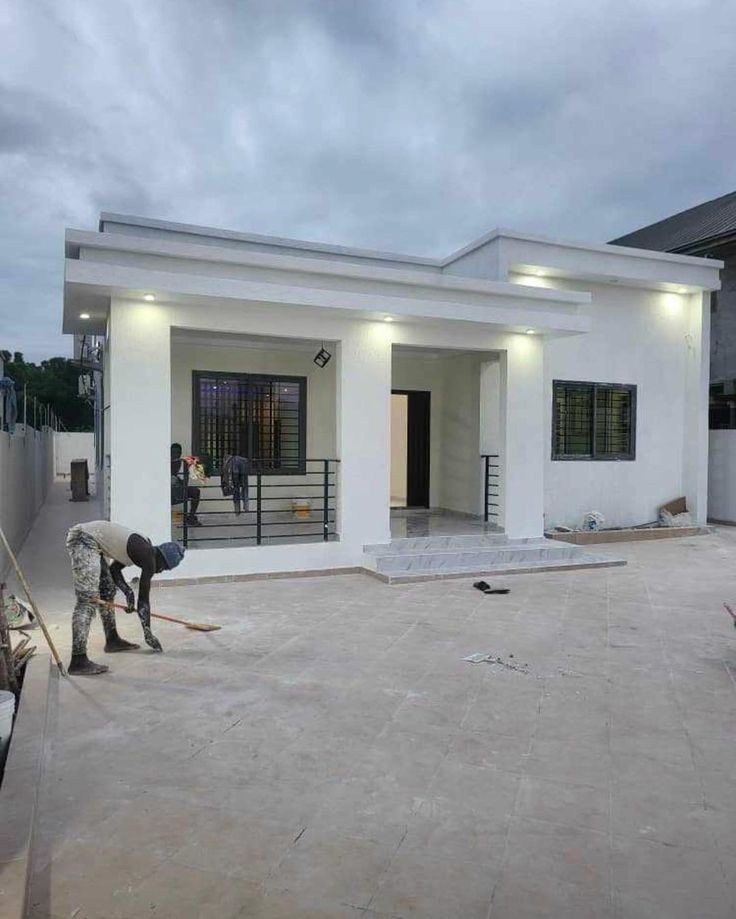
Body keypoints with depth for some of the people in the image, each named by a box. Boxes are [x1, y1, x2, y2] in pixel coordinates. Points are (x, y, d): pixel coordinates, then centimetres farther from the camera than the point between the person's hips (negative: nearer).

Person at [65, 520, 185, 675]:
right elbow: (144, 599, -5)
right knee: (88, 601, -14)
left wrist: (128, 591, 10)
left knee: (107, 592, 19)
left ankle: (112, 640, 32)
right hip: (84, 540, -11)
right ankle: (78, 661, -16)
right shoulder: (149, 559, -10)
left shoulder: (142, 547, 14)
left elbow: (114, 569, 23)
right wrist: (148, 634, 3)